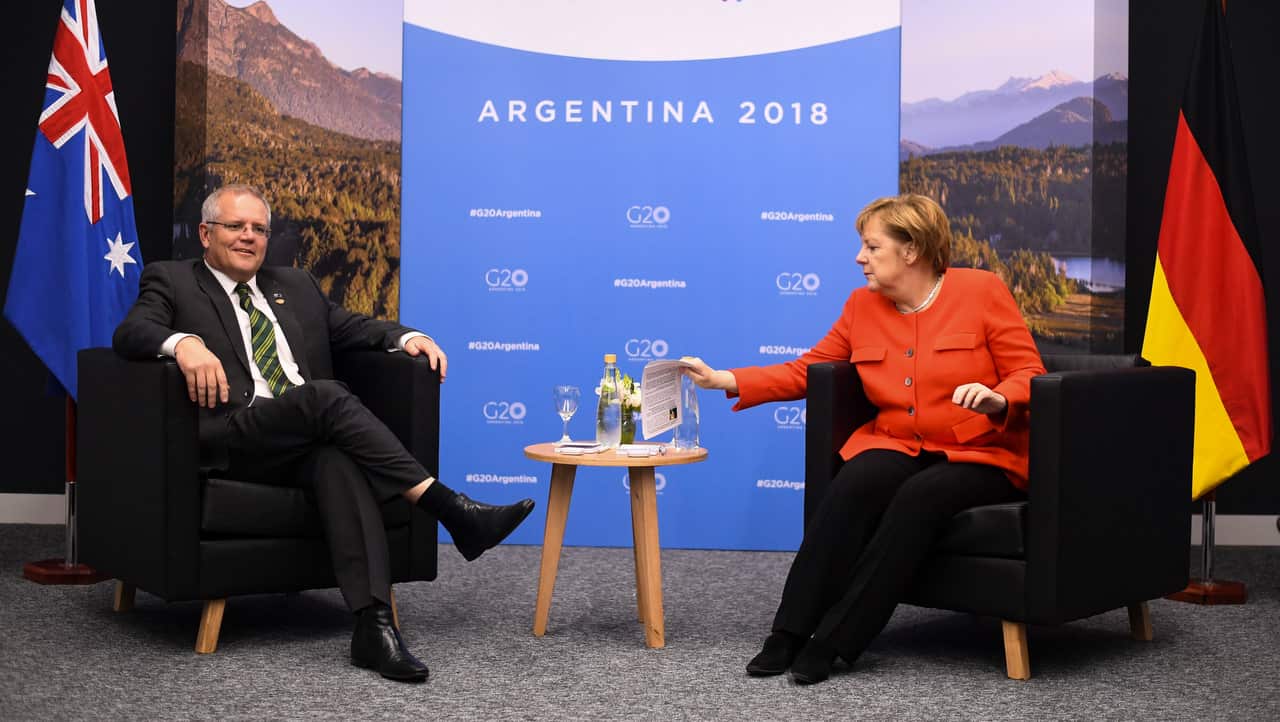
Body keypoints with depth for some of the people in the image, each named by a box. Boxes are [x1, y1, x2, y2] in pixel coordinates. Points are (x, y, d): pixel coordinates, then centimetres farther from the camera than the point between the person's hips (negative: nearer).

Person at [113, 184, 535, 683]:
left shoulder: (295, 287, 29)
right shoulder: (171, 281, 14)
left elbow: (354, 327, 26)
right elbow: (130, 334, -4)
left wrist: (407, 337, 4)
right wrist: (183, 342, -27)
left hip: (306, 445, 4)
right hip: (232, 441, -3)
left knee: (338, 458, -34)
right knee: (326, 395, -32)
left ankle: (373, 623, -45)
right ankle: (452, 510, -33)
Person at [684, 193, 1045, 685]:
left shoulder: (982, 291, -2)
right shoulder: (862, 305, 9)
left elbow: (1029, 376, -3)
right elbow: (804, 371, 13)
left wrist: (997, 399, -26)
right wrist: (724, 380, 4)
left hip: (981, 455, -3)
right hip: (899, 448, 3)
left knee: (919, 496, -34)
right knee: (854, 483, -30)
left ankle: (835, 640, -30)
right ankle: (790, 633, -28)